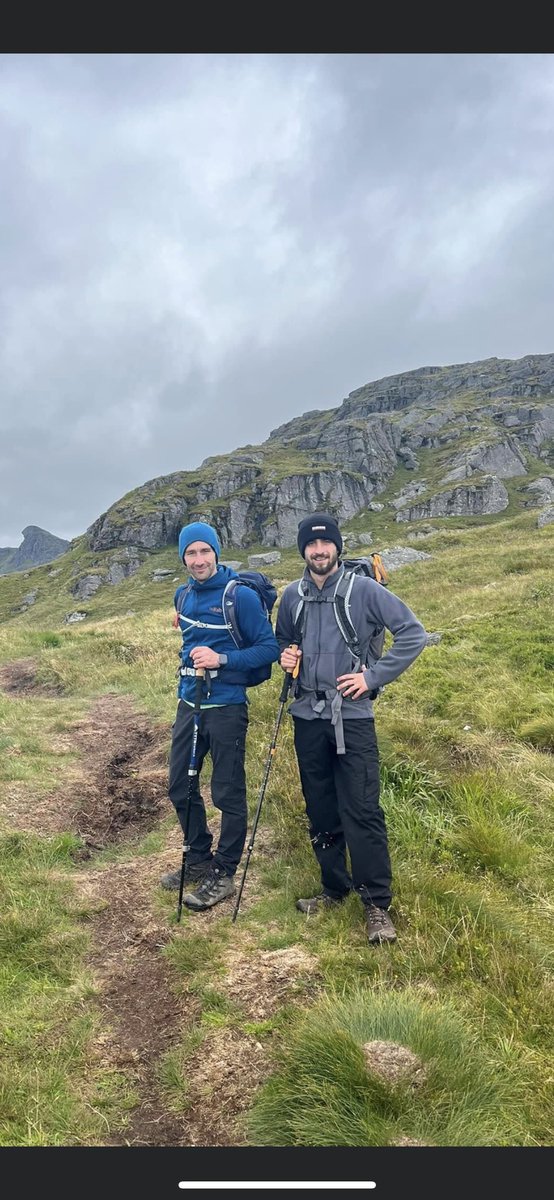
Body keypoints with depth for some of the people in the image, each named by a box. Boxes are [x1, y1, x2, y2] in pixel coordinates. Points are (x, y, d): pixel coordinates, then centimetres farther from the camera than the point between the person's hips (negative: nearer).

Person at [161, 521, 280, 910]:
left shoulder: (241, 595, -13)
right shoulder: (183, 596, 8)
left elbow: (270, 647, -14)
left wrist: (222, 659, -22)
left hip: (226, 707, -7)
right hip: (189, 703, 7)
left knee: (228, 794, 3)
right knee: (180, 786, 14)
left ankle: (223, 875, 20)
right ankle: (199, 859, 33)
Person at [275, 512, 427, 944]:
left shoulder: (364, 589, -6)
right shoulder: (293, 595, 7)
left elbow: (414, 634, -7)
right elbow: (282, 641, 23)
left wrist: (373, 676, -11)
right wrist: (286, 657, 0)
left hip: (352, 717, -4)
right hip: (308, 716, 5)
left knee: (362, 811, -5)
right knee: (321, 811, 13)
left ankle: (378, 904, 9)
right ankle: (334, 888, 30)